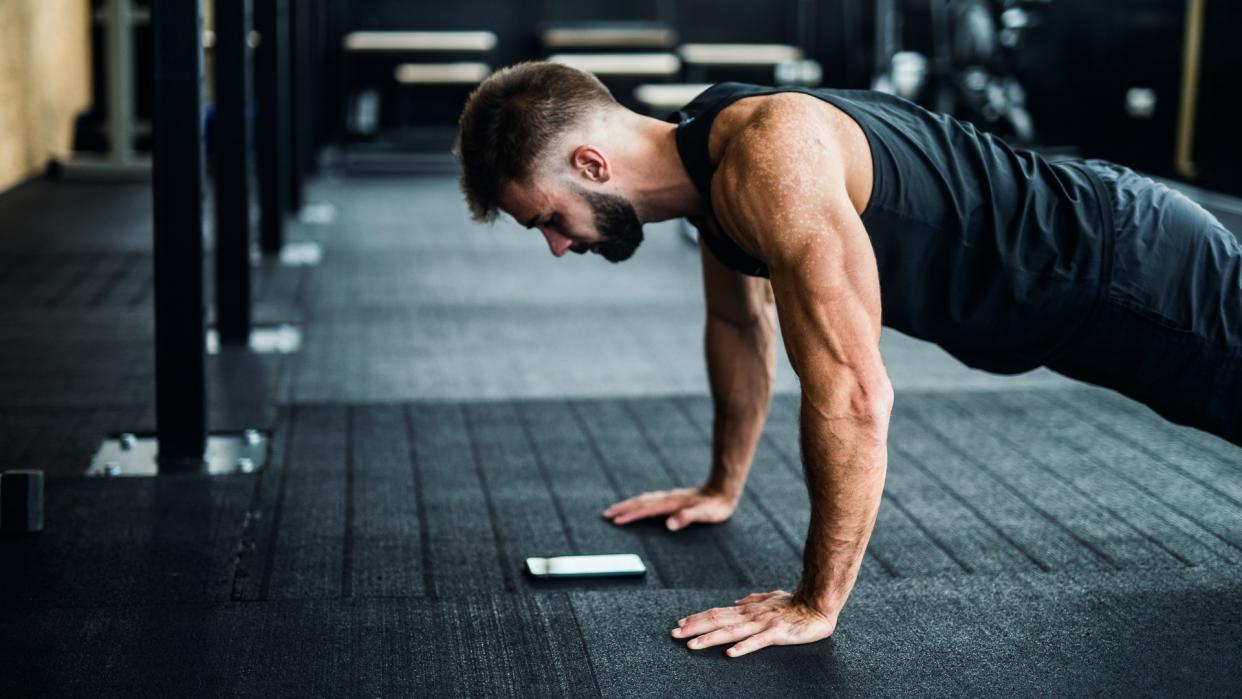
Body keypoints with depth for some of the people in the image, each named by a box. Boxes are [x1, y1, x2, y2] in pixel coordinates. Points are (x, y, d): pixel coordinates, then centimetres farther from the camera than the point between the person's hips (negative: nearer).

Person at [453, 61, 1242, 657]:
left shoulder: (769, 163, -35)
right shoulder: (710, 154, -2)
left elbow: (852, 393, -37)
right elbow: (742, 325, 16)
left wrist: (816, 603, -27)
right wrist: (723, 488, 24)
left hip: (1130, 271, -9)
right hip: (1074, 260, 9)